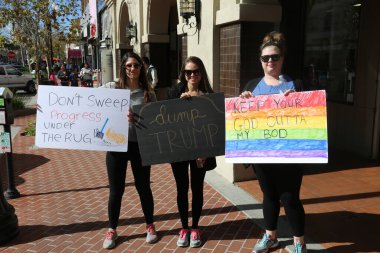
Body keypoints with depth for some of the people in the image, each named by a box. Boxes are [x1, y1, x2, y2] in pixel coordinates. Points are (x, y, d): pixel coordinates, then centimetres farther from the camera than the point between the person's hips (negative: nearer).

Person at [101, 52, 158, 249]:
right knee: (116, 190, 8)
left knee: (143, 187, 12)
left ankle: (150, 225, 33)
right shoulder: (111, 88, 0)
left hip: (140, 145, 1)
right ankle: (112, 230, 29)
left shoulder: (148, 93, 2)